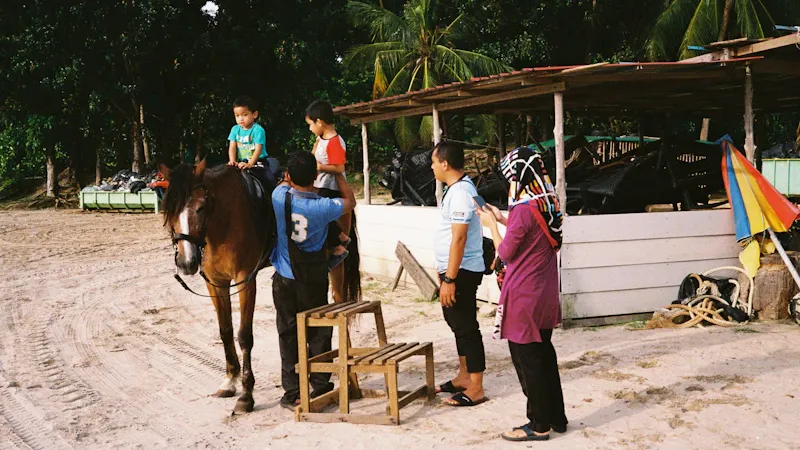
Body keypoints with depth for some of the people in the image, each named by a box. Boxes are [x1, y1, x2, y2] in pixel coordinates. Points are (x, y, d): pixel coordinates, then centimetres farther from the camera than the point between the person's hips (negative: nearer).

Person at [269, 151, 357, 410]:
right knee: (319, 333, 11)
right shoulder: (323, 207, -18)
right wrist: (337, 174, 13)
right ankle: (320, 386, 18)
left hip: (284, 279, 2)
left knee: (288, 334, 9)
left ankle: (292, 392, 11)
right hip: (313, 279, -2)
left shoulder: (280, 196, -11)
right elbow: (350, 201, 3)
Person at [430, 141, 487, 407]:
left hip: (461, 272, -11)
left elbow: (459, 239, -24)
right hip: (454, 269, 11)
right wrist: (444, 271, 21)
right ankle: (464, 377, 32)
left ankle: (475, 389, 6)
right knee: (457, 323, 19)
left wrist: (450, 279, -24)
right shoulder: (457, 188, 12)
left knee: (466, 327, -3)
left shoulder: (460, 192, -20)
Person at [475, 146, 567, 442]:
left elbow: (505, 253, -13)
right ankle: (556, 417, 27)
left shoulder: (523, 209, -21)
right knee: (544, 355, 17)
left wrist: (491, 225, 0)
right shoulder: (548, 205, 5)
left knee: (527, 360, 2)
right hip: (545, 295, 9)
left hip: (523, 298, -9)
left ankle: (539, 425, 12)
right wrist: (502, 219, 15)